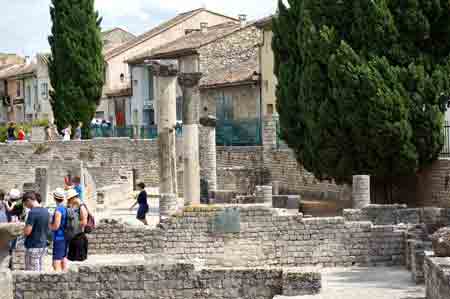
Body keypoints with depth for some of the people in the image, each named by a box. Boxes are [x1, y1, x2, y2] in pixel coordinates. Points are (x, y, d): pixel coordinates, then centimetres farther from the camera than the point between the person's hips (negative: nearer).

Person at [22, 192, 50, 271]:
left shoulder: (32, 212, -18)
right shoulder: (46, 211, 6)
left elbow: (27, 231, -21)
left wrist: (23, 228, -1)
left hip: (33, 247, -8)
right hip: (43, 245, 8)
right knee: (39, 271, 13)